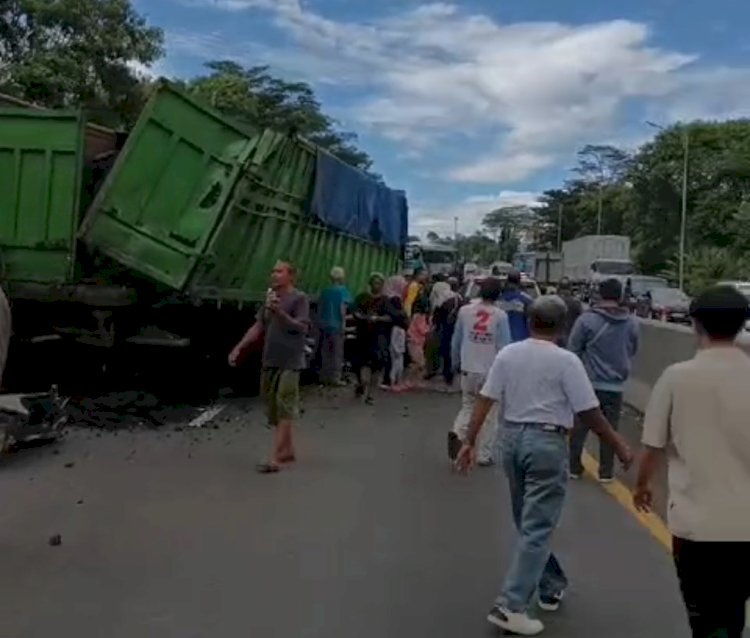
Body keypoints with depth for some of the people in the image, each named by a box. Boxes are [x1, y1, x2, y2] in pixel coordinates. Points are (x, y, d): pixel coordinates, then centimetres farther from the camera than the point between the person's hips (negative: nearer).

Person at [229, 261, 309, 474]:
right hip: (269, 361, 7)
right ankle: (288, 450, 24)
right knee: (274, 408, 11)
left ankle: (275, 458, -10)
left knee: (284, 409, -7)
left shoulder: (299, 298, -7)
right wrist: (239, 347, 6)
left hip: (290, 363, -7)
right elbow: (258, 328, 14)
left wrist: (280, 312, -27)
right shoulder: (270, 298, 13)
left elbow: (301, 327, -16)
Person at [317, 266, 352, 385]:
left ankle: (325, 377, 14)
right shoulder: (343, 290, -5)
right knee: (337, 352, 0)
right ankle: (335, 378, -3)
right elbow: (342, 308, -14)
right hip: (337, 325, -5)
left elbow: (320, 308, 12)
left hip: (325, 325, 5)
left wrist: (320, 322, 19)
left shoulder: (325, 291, 10)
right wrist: (344, 323, -12)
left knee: (326, 353, 11)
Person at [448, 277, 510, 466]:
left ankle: (457, 433, -9)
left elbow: (456, 340, 7)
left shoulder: (464, 311, -1)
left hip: (469, 369, 3)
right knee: (490, 413, 10)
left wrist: (455, 362, 22)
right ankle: (485, 455, 14)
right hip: (492, 371, -2)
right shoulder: (500, 316, -10)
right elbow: (504, 347, -9)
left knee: (468, 406, 19)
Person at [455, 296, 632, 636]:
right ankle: (511, 606, -4)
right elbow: (589, 413, -11)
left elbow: (485, 401, -2)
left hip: (512, 438, 6)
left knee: (529, 522, 20)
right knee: (537, 527, -1)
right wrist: (619, 445, 1)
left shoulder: (507, 354, 1)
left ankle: (552, 586, 36)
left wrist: (470, 442, 3)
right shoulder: (566, 360, -11)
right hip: (547, 442, -5)